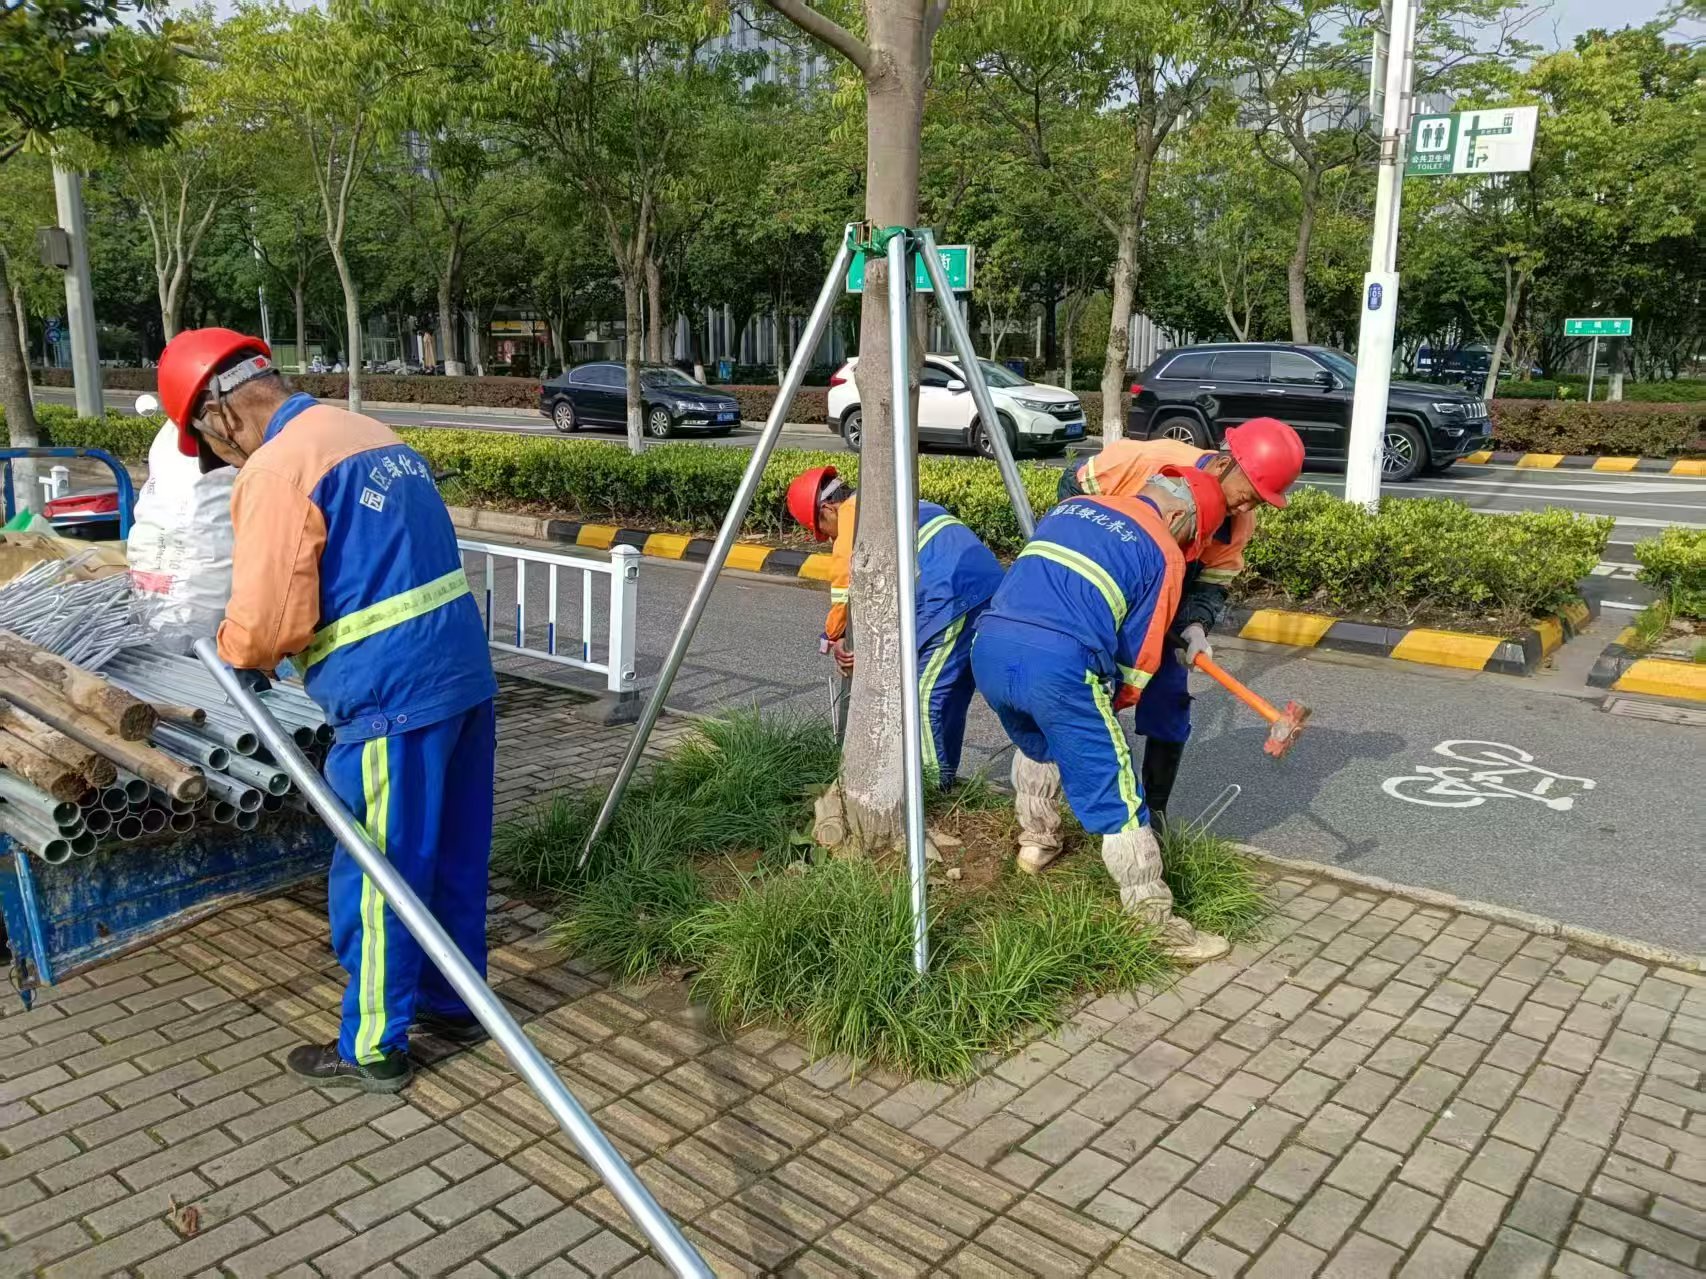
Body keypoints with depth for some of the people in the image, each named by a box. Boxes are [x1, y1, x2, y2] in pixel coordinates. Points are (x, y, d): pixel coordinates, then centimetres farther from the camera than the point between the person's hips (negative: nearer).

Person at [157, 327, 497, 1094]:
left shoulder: (276, 469, -12)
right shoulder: (372, 435, 15)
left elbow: (266, 620, -15)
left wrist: (235, 650, 8)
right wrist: (269, 641, 21)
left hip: (393, 700, -9)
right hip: (463, 673, 9)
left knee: (376, 878, 6)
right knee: (452, 857, 19)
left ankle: (373, 1048, 21)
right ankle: (451, 1004, 34)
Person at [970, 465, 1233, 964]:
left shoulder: (1071, 506, 26)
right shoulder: (1164, 553, 9)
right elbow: (1141, 652, 9)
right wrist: (1115, 701, 28)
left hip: (989, 647, 7)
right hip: (1058, 664, -7)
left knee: (1035, 744, 36)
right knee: (1117, 798, 4)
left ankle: (1035, 843, 49)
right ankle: (1153, 920, 9)